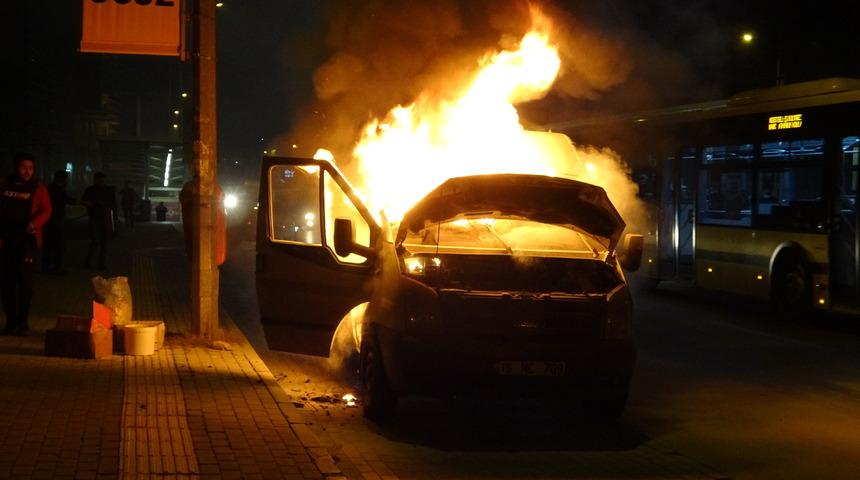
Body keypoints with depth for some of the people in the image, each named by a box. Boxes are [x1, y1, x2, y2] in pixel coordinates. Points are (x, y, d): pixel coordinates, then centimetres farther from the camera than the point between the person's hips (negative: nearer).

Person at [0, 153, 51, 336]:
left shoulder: (38, 189, 5)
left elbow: (46, 210, -5)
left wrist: (34, 223, -24)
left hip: (27, 238, -2)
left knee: (25, 279, -10)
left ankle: (23, 321, -3)